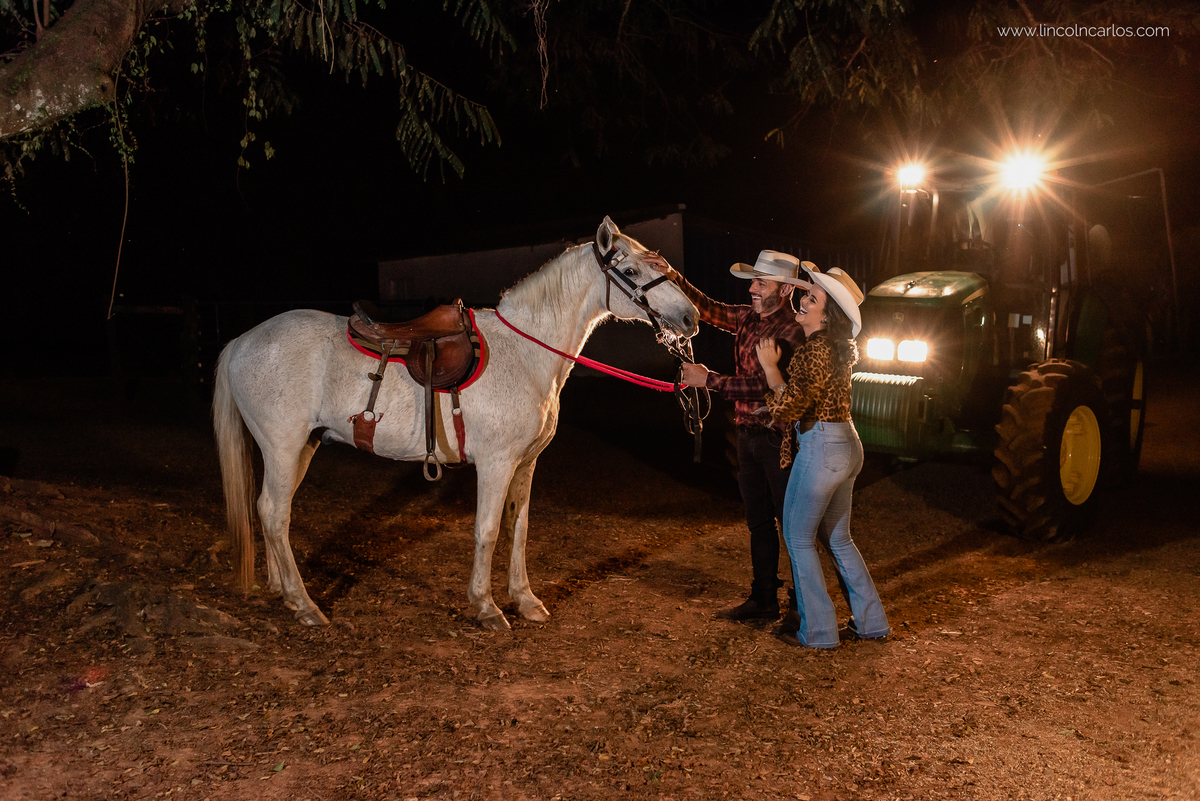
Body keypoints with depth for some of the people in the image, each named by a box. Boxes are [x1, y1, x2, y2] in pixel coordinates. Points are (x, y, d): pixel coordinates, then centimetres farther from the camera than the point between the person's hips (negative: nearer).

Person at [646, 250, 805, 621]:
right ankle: (763, 600, 27)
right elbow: (708, 309, 16)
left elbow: (762, 385, -24)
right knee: (758, 521, 15)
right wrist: (673, 277, 3)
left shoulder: (792, 330, -19)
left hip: (780, 439, -8)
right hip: (748, 435, 8)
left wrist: (708, 379, -20)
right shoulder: (749, 318, 7)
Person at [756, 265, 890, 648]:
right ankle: (871, 622, 26)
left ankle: (817, 630, 13)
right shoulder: (838, 347, 9)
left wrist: (770, 367, -12)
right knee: (838, 538, 20)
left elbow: (788, 408, -23)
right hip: (847, 447, 9)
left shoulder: (816, 351, -20)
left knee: (798, 538, 5)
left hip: (821, 450, -9)